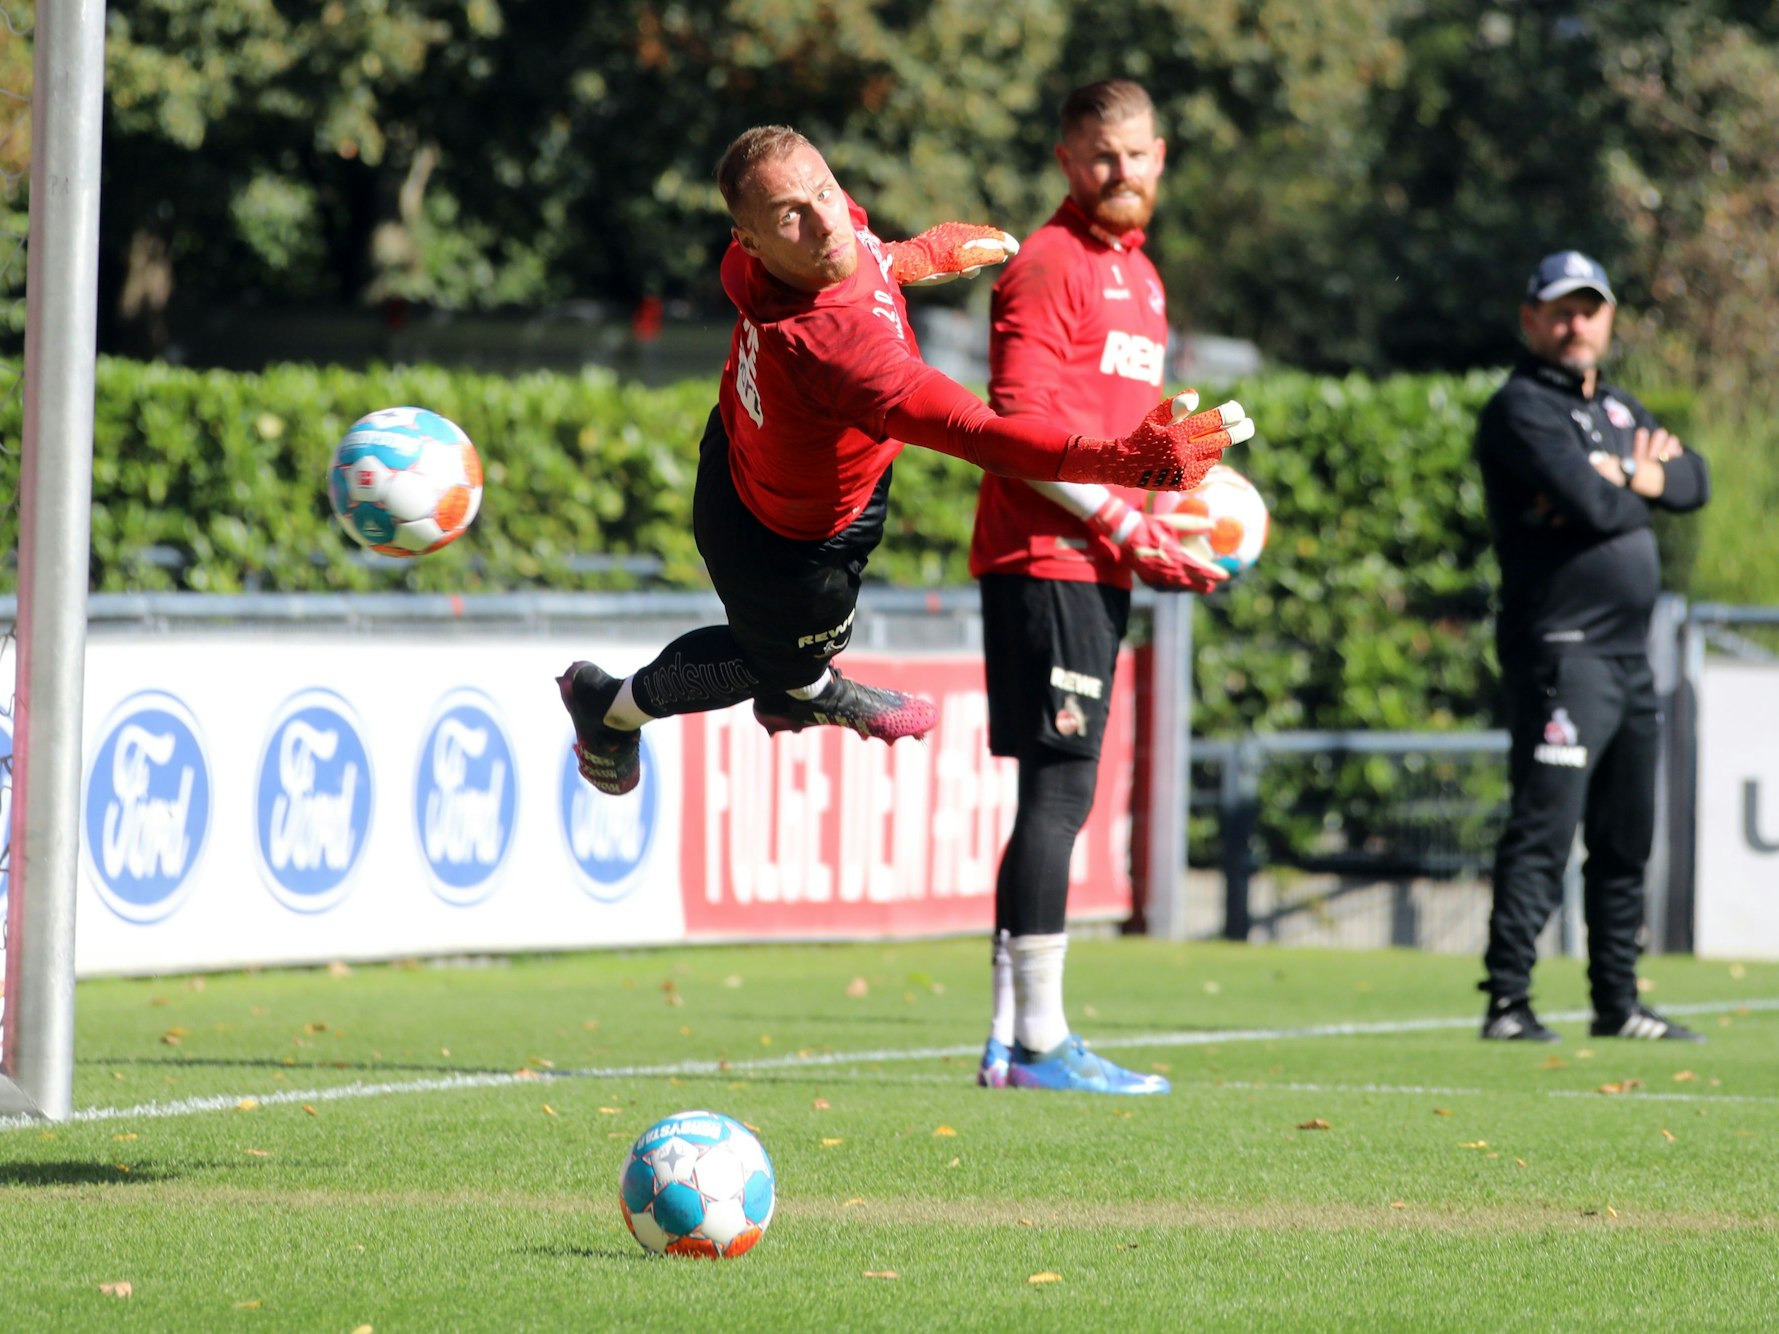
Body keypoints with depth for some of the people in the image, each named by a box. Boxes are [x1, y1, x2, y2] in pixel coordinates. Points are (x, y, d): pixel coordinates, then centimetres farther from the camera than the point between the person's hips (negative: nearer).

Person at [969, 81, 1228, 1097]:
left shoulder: (1139, 276, 20)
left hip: (1100, 566, 9)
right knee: (1061, 788, -11)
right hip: (1046, 558, -9)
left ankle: (1013, 1039, 13)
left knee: (1057, 797, 10)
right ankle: (1040, 1040, -11)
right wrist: (1127, 525, -16)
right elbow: (1020, 429, -16)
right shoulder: (1049, 267, -9)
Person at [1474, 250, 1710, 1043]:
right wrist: (1645, 490, 0)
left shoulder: (1618, 409, 20)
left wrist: (1639, 477, -8)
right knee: (1544, 829, -15)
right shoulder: (1522, 409, -7)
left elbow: (1695, 480, 11)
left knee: (1627, 839, 13)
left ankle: (1617, 1003, 21)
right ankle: (1507, 1002, -17)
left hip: (1630, 655, 9)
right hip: (1562, 647, -9)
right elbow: (1591, 503, -20)